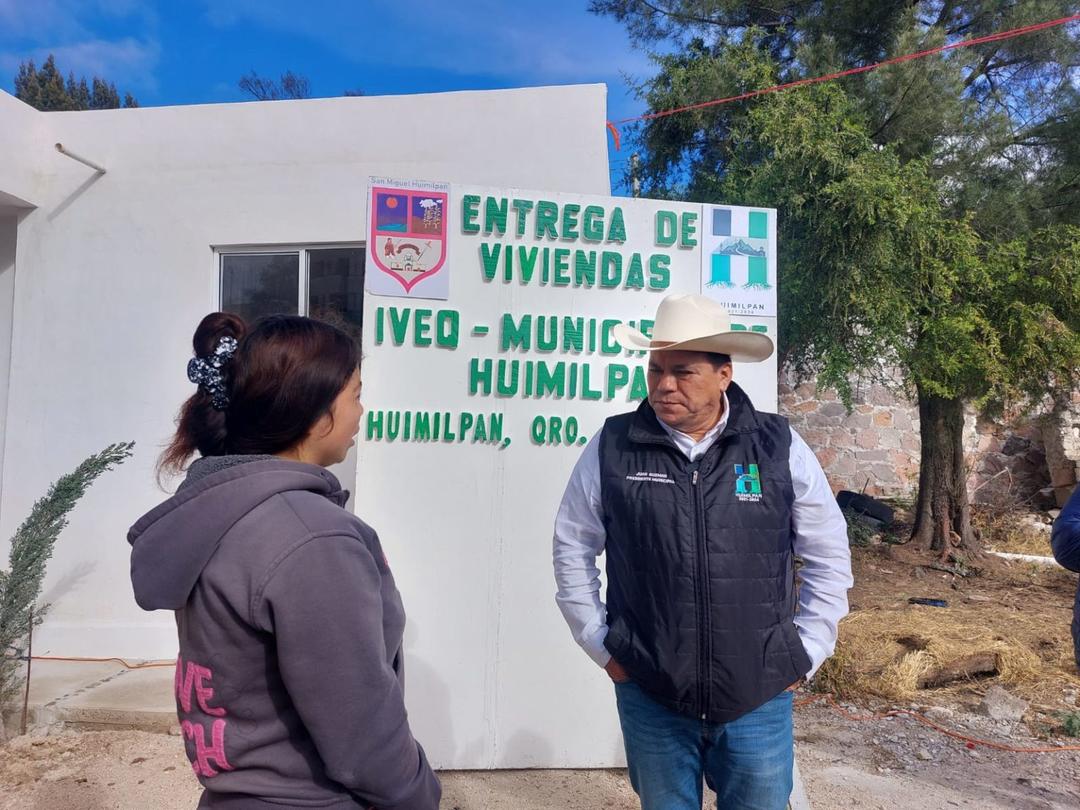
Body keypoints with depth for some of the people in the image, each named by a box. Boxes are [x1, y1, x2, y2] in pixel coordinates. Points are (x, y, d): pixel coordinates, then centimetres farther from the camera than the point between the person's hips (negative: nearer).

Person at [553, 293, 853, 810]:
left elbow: (828, 554, 5)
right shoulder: (611, 448, -7)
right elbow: (572, 549, 3)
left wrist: (807, 651, 3)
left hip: (760, 696, 1)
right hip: (649, 696, 0)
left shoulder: (779, 447, -6)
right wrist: (601, 645, 2)